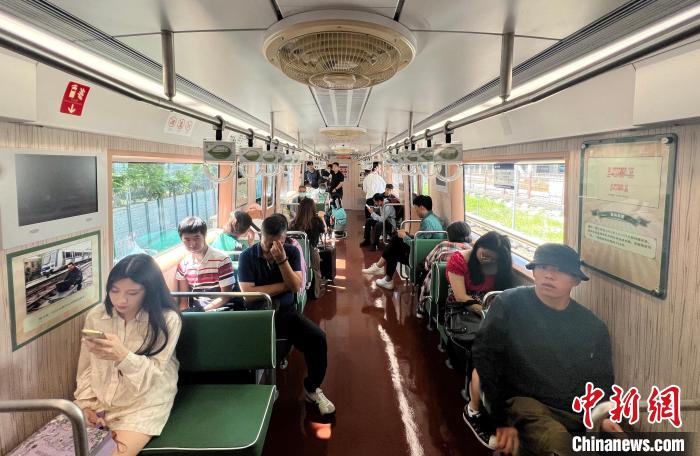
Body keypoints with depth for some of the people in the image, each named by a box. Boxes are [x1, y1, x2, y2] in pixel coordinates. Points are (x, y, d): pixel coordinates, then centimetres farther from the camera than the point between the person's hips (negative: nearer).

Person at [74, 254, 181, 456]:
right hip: (99, 401, 4)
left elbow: (154, 374, -16)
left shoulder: (167, 320, -14)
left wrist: (123, 356, -32)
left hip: (144, 404, -4)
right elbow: (86, 367, 6)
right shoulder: (95, 315, -1)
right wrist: (86, 404, -5)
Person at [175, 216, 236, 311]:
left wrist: (202, 311, -15)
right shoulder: (183, 264, 5)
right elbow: (183, 301, 8)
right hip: (195, 312, 4)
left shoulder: (221, 259, -10)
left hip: (220, 310, -4)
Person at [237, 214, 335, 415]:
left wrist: (282, 260, -23)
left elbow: (296, 286, -8)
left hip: (286, 312, 2)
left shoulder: (291, 252, 1)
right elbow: (248, 293, -14)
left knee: (317, 337, -21)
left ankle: (312, 388, 3)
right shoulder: (247, 256, -5)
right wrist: (284, 286, -8)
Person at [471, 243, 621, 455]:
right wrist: (501, 420, -14)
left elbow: (601, 380, 17)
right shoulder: (510, 304, -5)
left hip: (577, 415, 7)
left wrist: (602, 417, -4)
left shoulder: (593, 326, 9)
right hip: (522, 402, -6)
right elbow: (485, 357, -10)